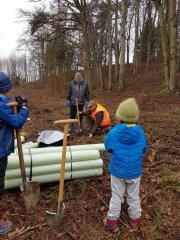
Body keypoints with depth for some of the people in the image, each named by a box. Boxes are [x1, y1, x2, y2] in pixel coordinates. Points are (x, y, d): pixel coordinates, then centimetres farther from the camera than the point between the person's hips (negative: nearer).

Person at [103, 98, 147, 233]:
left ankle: (112, 221, 32)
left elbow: (108, 148, -3)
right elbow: (144, 150, 2)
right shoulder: (141, 133, -12)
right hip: (135, 171, 2)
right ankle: (134, 221, 39)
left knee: (117, 196, 17)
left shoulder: (113, 133, -19)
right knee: (134, 196, 21)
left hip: (118, 171, -1)